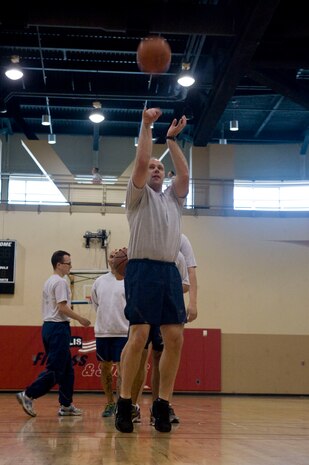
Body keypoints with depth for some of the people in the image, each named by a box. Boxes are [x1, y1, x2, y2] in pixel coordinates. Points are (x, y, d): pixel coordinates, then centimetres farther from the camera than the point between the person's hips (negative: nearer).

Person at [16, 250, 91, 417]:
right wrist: (80, 319, -10)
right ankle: (28, 395, -7)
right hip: (58, 327, -10)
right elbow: (62, 307, -18)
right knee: (55, 369, -7)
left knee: (67, 369, 12)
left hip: (48, 326, 10)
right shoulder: (60, 281, -11)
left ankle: (66, 405, 13)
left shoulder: (49, 282, 19)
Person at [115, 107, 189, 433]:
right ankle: (124, 403, -4)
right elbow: (140, 162, -4)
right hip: (143, 268, -5)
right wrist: (146, 125, 0)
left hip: (170, 270, 5)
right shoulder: (138, 195, 10)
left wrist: (172, 139, 9)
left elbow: (184, 174, 7)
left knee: (175, 337, -4)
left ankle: (162, 404, 4)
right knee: (139, 335, -14)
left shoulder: (173, 198, 23)